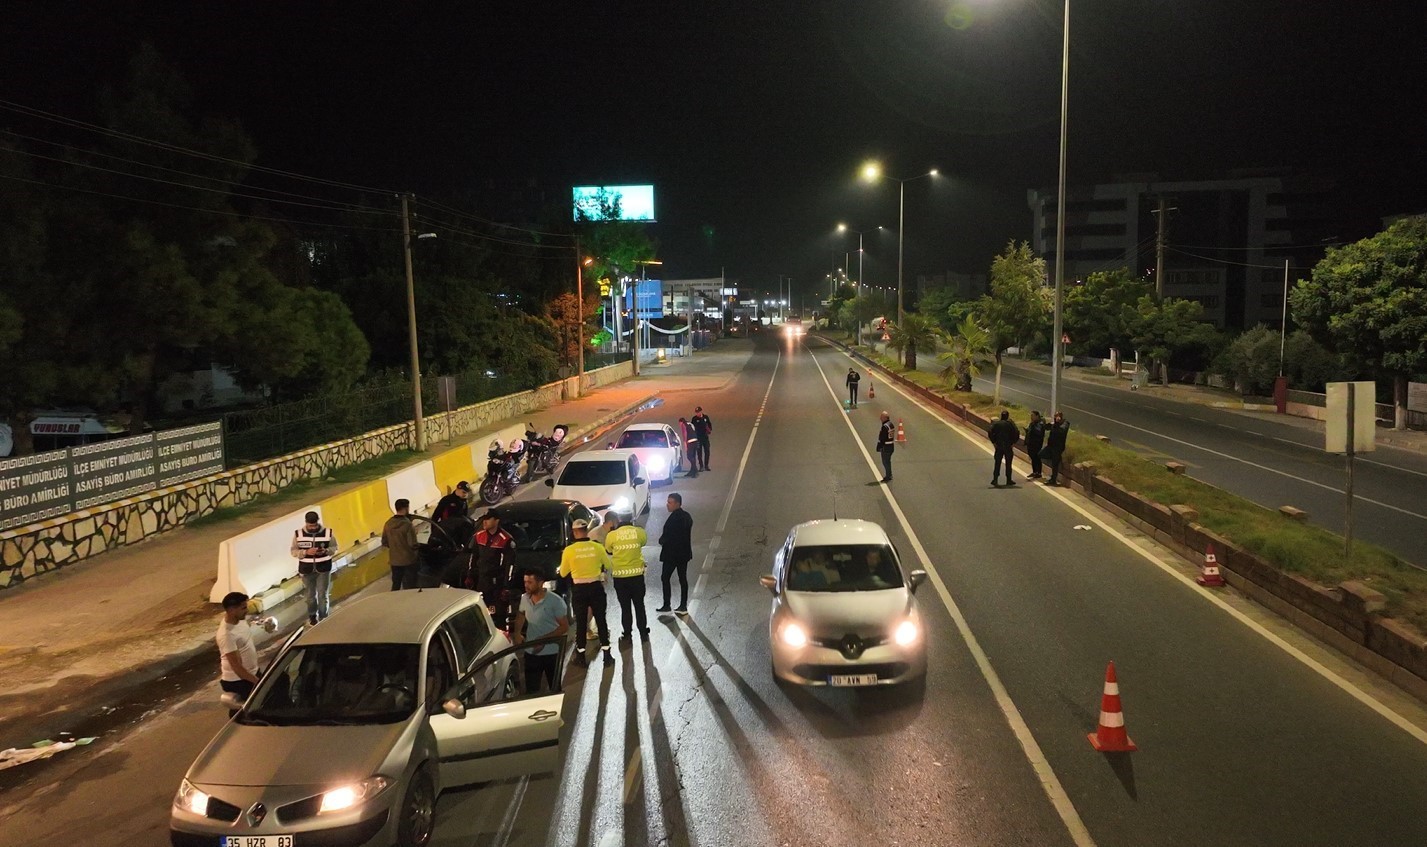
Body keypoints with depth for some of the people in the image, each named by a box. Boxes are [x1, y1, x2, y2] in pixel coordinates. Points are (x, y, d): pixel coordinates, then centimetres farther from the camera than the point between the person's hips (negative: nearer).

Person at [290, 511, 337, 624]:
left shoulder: (328, 533, -9)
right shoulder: (298, 534, -8)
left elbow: (335, 548, 1)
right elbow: (293, 551, -4)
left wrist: (326, 551, -21)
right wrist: (306, 552, -22)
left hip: (323, 569, -1)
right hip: (307, 570, 1)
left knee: (323, 595, 1)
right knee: (311, 595, 15)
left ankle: (323, 618, 15)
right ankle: (312, 616, 37)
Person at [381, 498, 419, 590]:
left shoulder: (388, 523, -2)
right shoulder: (408, 525, -21)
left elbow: (384, 542, 6)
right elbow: (413, 545, -20)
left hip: (394, 561, 6)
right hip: (408, 561, -6)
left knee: (395, 586, 19)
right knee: (409, 588, 5)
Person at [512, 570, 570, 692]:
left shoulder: (555, 601, -18)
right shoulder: (525, 598, -2)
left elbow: (564, 627, -15)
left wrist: (544, 639, -23)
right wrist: (517, 633, 2)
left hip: (551, 653, -4)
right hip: (531, 652, 4)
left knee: (555, 689, 11)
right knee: (531, 690, 10)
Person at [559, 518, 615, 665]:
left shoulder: (569, 550, -9)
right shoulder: (597, 547, -7)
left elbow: (563, 573, 3)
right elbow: (609, 565, 7)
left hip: (580, 589, -1)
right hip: (596, 587, 1)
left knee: (580, 622, 10)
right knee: (601, 620, 9)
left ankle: (581, 655, 14)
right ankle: (607, 654, 10)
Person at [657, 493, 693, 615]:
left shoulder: (674, 518, -20)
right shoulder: (687, 517, 8)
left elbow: (667, 536, -21)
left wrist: (661, 540, 0)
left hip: (672, 554, -8)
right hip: (684, 553, 9)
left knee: (665, 578, 2)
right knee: (683, 578, 10)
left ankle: (666, 605, 2)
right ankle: (683, 606, 12)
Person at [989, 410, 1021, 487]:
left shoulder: (996, 423, 1)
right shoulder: (1010, 423, -2)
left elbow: (990, 432, -9)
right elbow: (1017, 433, -12)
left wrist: (994, 442, -5)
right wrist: (1013, 442, -4)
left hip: (999, 446, 1)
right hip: (1008, 447, -1)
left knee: (997, 463, 6)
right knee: (1008, 463, 7)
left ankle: (995, 479, 0)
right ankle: (1009, 480, 9)